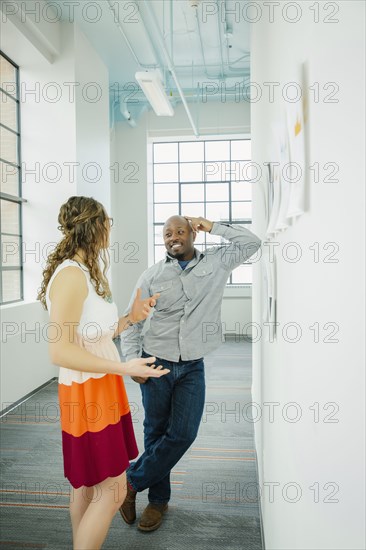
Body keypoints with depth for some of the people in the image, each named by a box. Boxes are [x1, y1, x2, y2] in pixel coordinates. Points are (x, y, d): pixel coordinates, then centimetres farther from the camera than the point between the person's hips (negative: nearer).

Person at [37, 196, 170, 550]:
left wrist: (132, 317, 9)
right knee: (111, 492, 2)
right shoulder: (71, 274, -20)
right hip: (88, 392, -9)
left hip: (101, 389, 9)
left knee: (87, 485, 20)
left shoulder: (85, 274, 9)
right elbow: (60, 351, -24)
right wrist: (124, 368, -25)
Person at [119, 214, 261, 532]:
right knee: (156, 432, 10)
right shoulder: (152, 275, -1)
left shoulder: (216, 263, 1)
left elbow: (251, 243, 1)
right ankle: (158, 500, 31)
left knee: (183, 434, -1)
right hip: (156, 362, 0)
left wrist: (211, 227, -2)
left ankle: (132, 482, 20)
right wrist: (132, 360, -7)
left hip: (192, 366, 1)